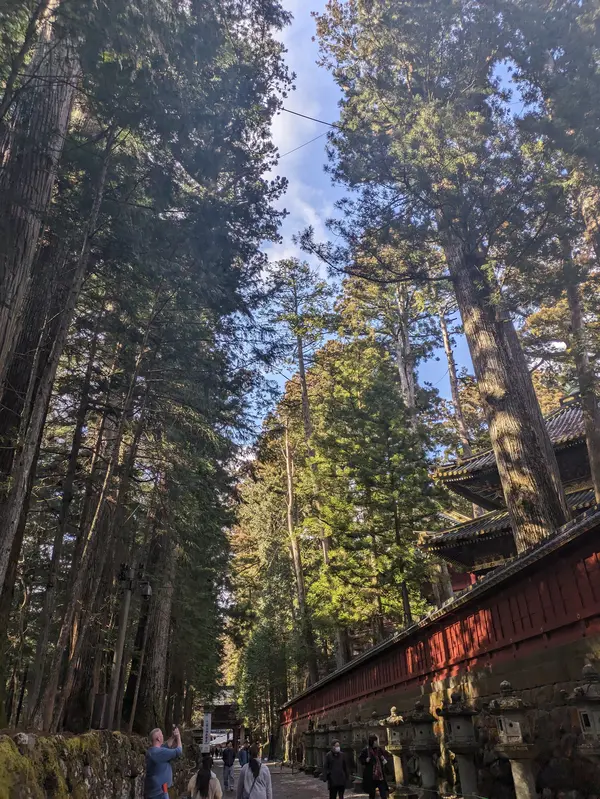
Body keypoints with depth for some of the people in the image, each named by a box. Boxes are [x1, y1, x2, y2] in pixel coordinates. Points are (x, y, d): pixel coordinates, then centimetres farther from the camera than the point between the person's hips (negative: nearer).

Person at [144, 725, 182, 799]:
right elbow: (178, 752, -16)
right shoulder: (159, 752, -20)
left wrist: (173, 737, 12)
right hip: (158, 791, -10)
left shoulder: (151, 751, 9)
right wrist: (178, 737, -2)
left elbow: (166, 746, 22)